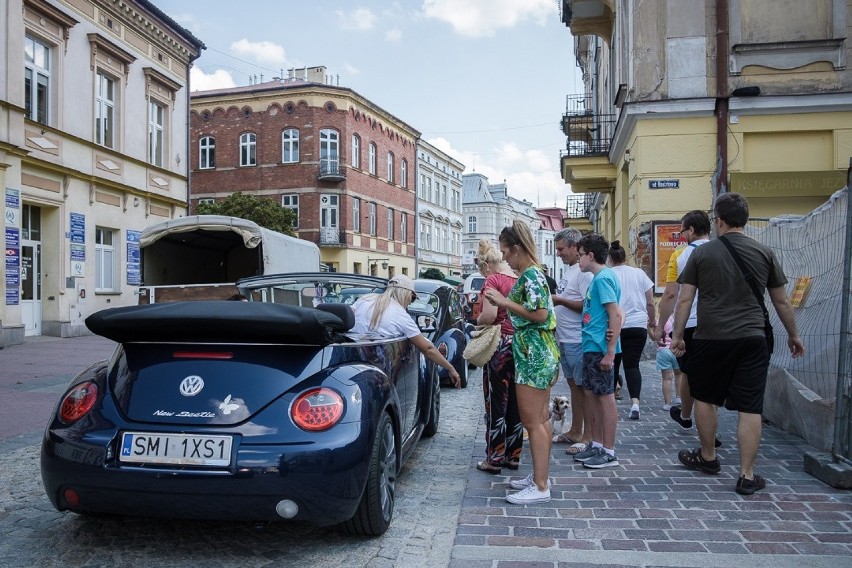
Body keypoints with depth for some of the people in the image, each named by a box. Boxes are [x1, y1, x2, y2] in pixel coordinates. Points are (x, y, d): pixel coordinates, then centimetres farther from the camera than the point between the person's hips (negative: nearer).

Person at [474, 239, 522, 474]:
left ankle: (494, 458, 8)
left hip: (500, 344, -7)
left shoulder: (493, 280, -11)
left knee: (496, 404, 2)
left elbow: (489, 315, -20)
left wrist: (477, 321, -1)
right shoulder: (520, 279, 8)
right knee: (515, 404, 13)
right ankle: (513, 455, 22)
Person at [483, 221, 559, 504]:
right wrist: (503, 302, 11)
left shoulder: (530, 275, -15)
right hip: (541, 355, 11)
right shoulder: (532, 274, 14)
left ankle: (540, 487, 2)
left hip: (533, 356, -11)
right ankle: (540, 476, 26)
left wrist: (504, 301, -18)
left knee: (532, 422, -5)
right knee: (541, 418, 16)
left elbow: (540, 314, -24)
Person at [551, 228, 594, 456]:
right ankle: (575, 431, 27)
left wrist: (561, 300, -18)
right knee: (573, 384, 17)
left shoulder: (583, 272, -16)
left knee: (584, 387, -2)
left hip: (578, 341, -10)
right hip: (564, 339, 10)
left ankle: (588, 437, 6)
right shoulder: (567, 270, 16)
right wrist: (554, 299, 8)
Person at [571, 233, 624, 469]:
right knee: (591, 395, 15)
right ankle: (597, 445, 25)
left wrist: (610, 352, -22)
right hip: (591, 347, 10)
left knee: (605, 397, -2)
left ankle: (609, 452, 8)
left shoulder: (603, 278, -14)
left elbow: (616, 315, -20)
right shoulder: (598, 278, 15)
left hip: (600, 349, -10)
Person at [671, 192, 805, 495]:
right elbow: (782, 302, 10)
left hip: (710, 339, -1)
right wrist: (793, 335, 23)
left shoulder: (702, 253, 0)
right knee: (750, 408, 4)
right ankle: (747, 476, 7)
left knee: (705, 399, 17)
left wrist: (677, 335, 6)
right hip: (752, 340, 1)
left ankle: (708, 458, 32)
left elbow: (684, 300, -2)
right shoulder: (765, 253, 5)